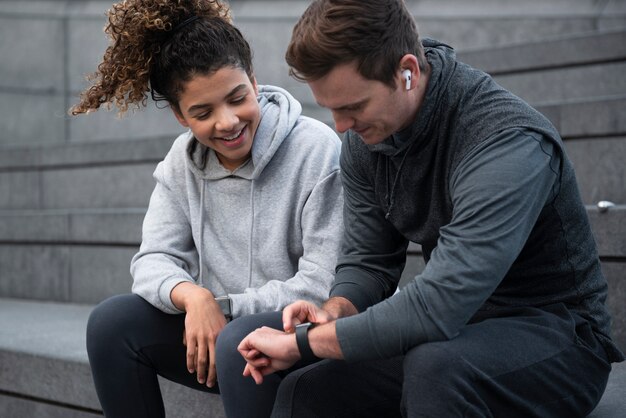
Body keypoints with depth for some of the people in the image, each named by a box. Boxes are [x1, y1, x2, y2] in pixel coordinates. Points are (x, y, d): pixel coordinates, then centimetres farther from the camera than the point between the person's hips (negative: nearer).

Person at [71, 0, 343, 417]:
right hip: (215, 326, 6)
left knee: (238, 344, -35)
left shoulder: (317, 149, -16)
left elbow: (324, 285, -19)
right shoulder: (182, 161, 3)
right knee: (112, 322, -13)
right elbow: (154, 260, -1)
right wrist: (193, 296, -24)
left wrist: (222, 307, -16)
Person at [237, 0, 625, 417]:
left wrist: (304, 341, -27)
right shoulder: (366, 135, -4)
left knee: (435, 365, -36)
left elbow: (440, 306, -36)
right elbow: (368, 261, 5)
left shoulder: (508, 141, -29)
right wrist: (332, 315, -18)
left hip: (555, 335, -6)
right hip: (459, 332, 7)